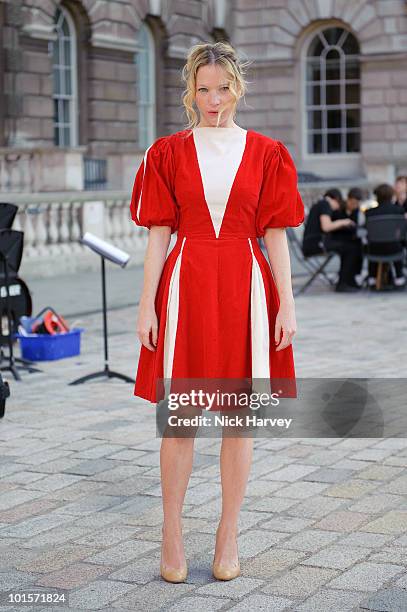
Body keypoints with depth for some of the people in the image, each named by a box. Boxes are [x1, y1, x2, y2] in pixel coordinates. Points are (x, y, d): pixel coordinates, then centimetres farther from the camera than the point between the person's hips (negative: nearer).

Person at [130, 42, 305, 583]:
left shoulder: (266, 153, 6)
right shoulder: (168, 153, 6)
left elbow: (276, 236, 4)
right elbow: (158, 234, 3)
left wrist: (286, 304, -2)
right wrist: (147, 305, -3)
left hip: (245, 288, 0)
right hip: (185, 285, 0)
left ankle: (229, 534, 17)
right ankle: (172, 533, 16)